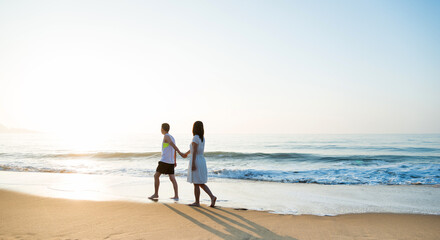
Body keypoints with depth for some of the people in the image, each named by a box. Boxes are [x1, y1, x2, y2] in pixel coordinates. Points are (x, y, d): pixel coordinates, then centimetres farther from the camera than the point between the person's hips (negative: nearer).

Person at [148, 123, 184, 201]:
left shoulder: (166, 136, -9)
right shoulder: (172, 137, 18)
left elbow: (173, 146, -23)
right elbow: (174, 149, 23)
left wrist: (180, 153, -35)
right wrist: (175, 161, 28)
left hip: (164, 161, -8)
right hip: (171, 162, 8)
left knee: (156, 176, 5)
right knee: (172, 178, 2)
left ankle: (156, 194, 10)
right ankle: (176, 196, -6)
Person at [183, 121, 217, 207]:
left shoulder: (195, 138, -13)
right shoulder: (202, 138, 12)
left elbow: (195, 151, -20)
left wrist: (193, 164, -22)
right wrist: (187, 153, 44)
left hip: (196, 161, -8)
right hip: (202, 161, 8)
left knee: (196, 184, 2)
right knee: (201, 183, 13)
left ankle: (197, 202, 10)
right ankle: (212, 197, -1)